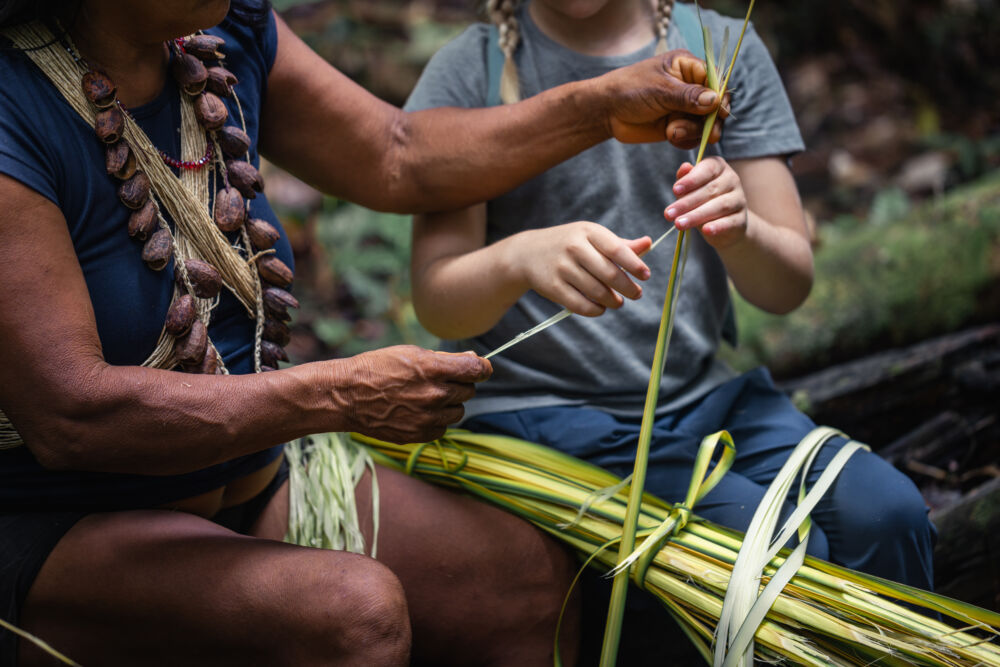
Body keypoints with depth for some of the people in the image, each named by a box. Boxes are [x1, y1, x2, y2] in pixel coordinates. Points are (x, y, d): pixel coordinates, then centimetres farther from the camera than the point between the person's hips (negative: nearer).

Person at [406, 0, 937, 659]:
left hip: (706, 394, 4)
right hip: (539, 410, -3)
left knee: (886, 515, -21)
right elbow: (435, 303, -11)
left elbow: (790, 285, 1)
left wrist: (740, 230, -23)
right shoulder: (471, 72, -2)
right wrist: (520, 258, -33)